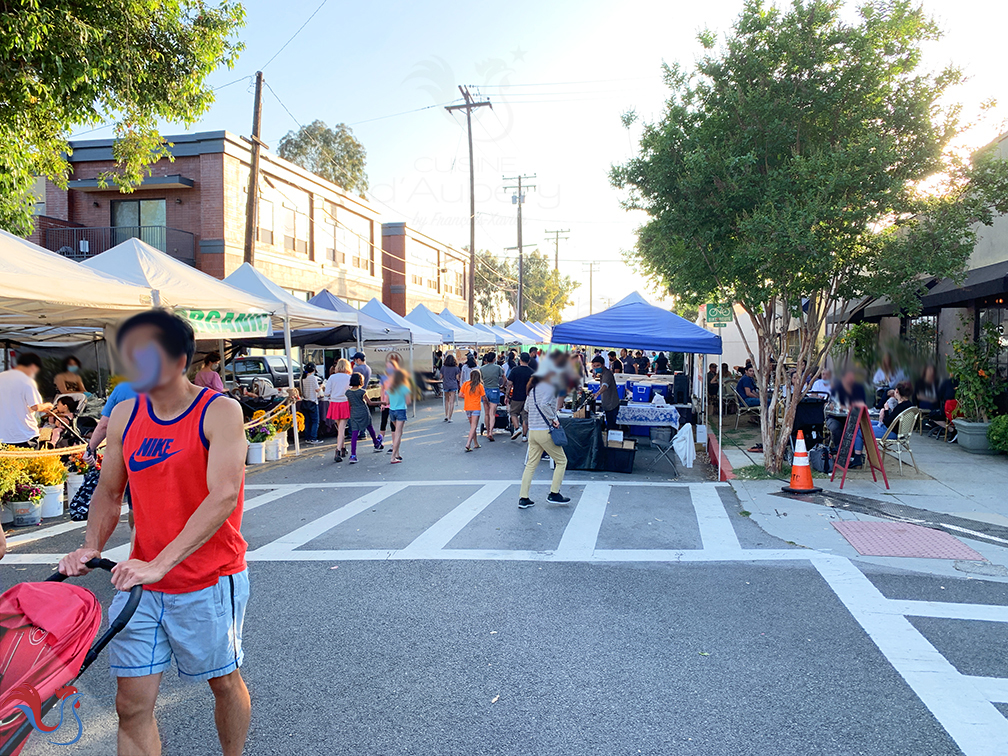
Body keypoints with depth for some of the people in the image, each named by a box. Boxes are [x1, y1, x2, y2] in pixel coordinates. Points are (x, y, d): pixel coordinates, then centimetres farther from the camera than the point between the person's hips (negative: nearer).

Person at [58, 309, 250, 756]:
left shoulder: (219, 412, -15)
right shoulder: (124, 415, 2)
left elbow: (224, 496, -24)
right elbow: (108, 492, 13)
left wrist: (160, 564, -28)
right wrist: (91, 548, -3)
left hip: (209, 580, -4)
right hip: (140, 584, 4)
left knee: (224, 681, 16)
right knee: (132, 706, 6)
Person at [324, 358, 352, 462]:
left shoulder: (332, 377, 0)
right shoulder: (349, 378, -4)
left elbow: (327, 393, -2)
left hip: (334, 404, 2)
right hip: (345, 403, -2)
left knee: (339, 427, 19)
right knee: (342, 429, -3)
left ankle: (343, 449, 28)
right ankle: (338, 452, -14)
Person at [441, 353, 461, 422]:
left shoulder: (443, 367, -1)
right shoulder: (456, 368, -4)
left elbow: (441, 377, 3)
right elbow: (457, 378, -4)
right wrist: (460, 374, 14)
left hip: (445, 385, 2)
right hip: (453, 386, -2)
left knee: (446, 400, 19)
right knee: (452, 402, -1)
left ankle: (446, 416, 13)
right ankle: (449, 418, -4)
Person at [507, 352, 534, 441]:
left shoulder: (515, 370, -7)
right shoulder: (531, 372, -1)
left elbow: (509, 384, -8)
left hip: (516, 397, -2)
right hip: (527, 397, 2)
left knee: (513, 413, 18)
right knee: (525, 416, 9)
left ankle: (517, 428, -2)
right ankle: (524, 435, 11)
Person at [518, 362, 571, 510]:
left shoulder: (533, 388, 15)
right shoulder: (549, 387, -10)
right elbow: (544, 404, -27)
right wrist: (554, 419, -17)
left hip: (532, 430, 8)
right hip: (545, 431, -8)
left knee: (531, 464, 10)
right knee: (561, 461, 8)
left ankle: (523, 498, 9)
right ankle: (554, 493, 12)